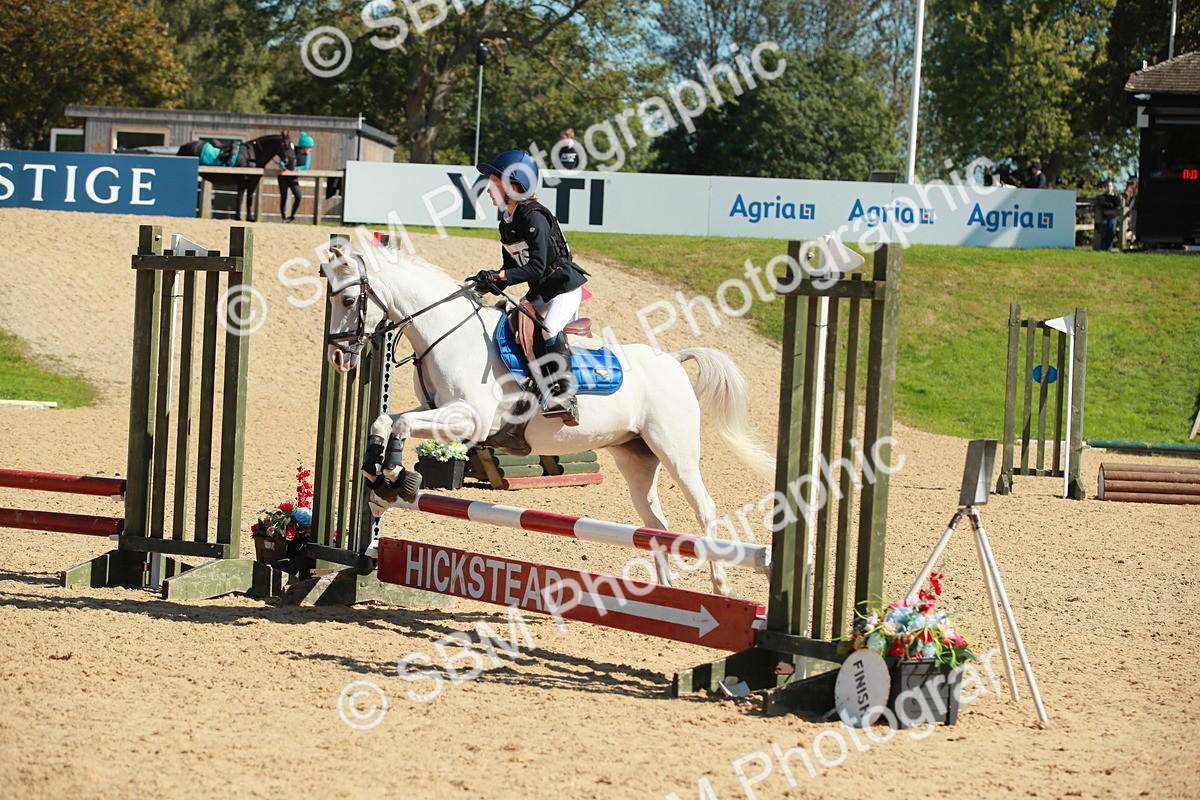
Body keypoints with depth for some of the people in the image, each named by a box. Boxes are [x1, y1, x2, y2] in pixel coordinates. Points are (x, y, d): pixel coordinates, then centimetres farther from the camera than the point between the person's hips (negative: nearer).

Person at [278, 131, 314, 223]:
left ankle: (292, 216, 2)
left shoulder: (308, 154, -5)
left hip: (294, 178, 2)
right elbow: (281, 161, -16)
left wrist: (294, 168, -28)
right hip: (284, 177, -2)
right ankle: (283, 218, 12)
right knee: (283, 197, -1)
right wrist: (282, 166, -39)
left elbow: (306, 166, -15)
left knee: (298, 196, -16)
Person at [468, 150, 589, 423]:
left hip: (565, 285, -10)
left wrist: (499, 276, -33)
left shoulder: (534, 218, -20)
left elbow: (536, 267, -27)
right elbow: (513, 268, 15)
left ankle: (565, 395, -33)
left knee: (549, 329, -30)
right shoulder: (506, 224, 9)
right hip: (538, 293, 10)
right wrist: (490, 284, -2)